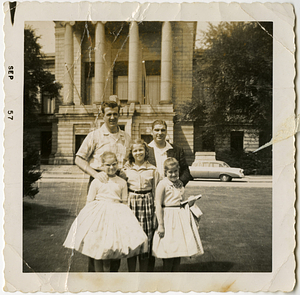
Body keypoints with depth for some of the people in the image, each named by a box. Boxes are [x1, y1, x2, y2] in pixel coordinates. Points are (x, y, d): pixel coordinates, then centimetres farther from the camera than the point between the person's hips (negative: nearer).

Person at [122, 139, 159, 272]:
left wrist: (156, 210, 5)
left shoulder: (152, 169, 3)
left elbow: (156, 191, 7)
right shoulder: (126, 169, 5)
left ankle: (143, 273, 19)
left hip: (147, 203, 0)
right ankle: (131, 273, 20)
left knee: (146, 237, 3)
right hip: (131, 203, 0)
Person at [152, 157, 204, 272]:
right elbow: (158, 205, -14)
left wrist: (188, 203, 2)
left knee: (179, 251, 12)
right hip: (169, 219, -7)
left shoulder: (180, 184, 10)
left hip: (182, 218, 7)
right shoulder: (163, 184, -12)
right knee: (169, 252, 0)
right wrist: (161, 225, -17)